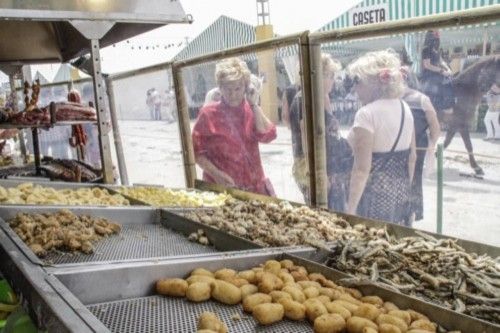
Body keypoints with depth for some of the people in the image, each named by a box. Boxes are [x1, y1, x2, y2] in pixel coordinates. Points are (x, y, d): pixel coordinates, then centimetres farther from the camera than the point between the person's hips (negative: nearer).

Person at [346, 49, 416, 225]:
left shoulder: (367, 114, -17)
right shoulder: (405, 108, 6)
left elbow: (362, 169, -20)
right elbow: (412, 157, 13)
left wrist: (350, 210, -17)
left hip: (375, 195, -8)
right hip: (400, 191, 8)